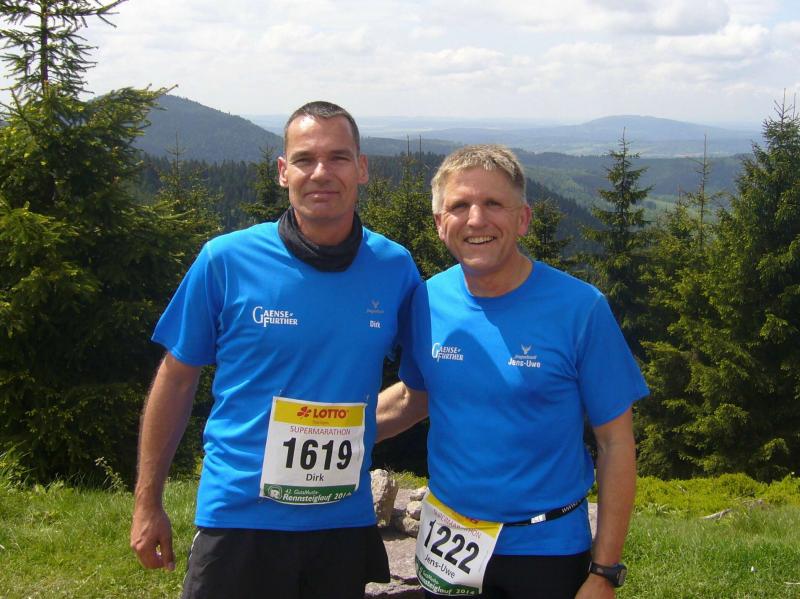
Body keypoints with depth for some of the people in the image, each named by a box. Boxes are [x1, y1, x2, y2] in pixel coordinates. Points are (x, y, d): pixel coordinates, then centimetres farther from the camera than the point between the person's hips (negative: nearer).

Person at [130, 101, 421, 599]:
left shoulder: (395, 268, -1)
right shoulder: (226, 260, -7)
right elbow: (177, 379, 1)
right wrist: (147, 505, 4)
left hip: (346, 520, 3)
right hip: (239, 517, -2)